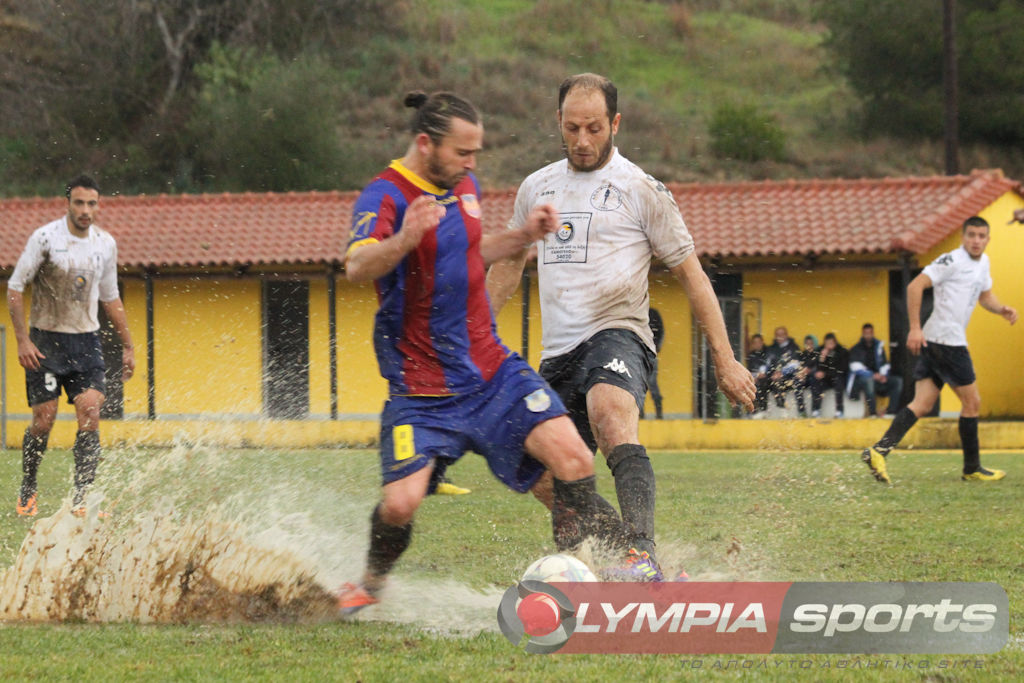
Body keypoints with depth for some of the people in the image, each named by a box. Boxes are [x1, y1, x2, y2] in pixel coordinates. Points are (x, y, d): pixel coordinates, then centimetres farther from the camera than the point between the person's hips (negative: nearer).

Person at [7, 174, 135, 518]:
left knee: (90, 415, -11)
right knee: (44, 420, -2)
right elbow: (15, 287, -5)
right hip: (46, 340, -3)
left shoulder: (105, 243, 5)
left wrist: (127, 345, 17)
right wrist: (22, 340, -12)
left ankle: (82, 499, -8)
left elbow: (110, 297, 17)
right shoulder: (45, 238, -9)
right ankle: (27, 492, 20)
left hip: (86, 341, 3)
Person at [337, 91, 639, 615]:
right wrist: (404, 239, -57)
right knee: (400, 503, -17)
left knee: (571, 458, -12)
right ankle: (371, 583, 15)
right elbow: (357, 266, -36)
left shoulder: (462, 185, 9)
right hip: (421, 387, -6)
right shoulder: (386, 197, -16)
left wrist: (522, 236, 11)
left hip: (490, 369, 6)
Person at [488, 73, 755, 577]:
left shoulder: (642, 191, 2)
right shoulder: (536, 189, 16)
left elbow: (690, 274, 5)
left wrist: (725, 360, 2)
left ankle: (642, 554, -51)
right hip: (556, 351, 6)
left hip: (617, 334, -6)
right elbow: (508, 265, 30)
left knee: (611, 414, -36)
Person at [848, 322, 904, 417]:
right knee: (869, 380, -40)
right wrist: (872, 375, -25)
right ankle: (872, 412, -35)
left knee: (898, 381, -13)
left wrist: (883, 375, -7)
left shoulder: (878, 346, 12)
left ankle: (891, 411, -20)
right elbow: (857, 368, -16)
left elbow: (884, 364, 15)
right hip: (859, 380, -5)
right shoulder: (856, 349, -4)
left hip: (877, 377, 5)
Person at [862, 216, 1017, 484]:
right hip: (946, 341, -9)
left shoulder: (983, 262, 17)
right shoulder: (953, 260, -12)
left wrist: (1001, 309, 11)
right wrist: (915, 328, -21)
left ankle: (879, 451, -12)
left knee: (922, 404, 0)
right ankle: (972, 469, 12)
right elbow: (915, 286, -17)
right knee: (972, 401, 1)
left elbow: (984, 295, 33)